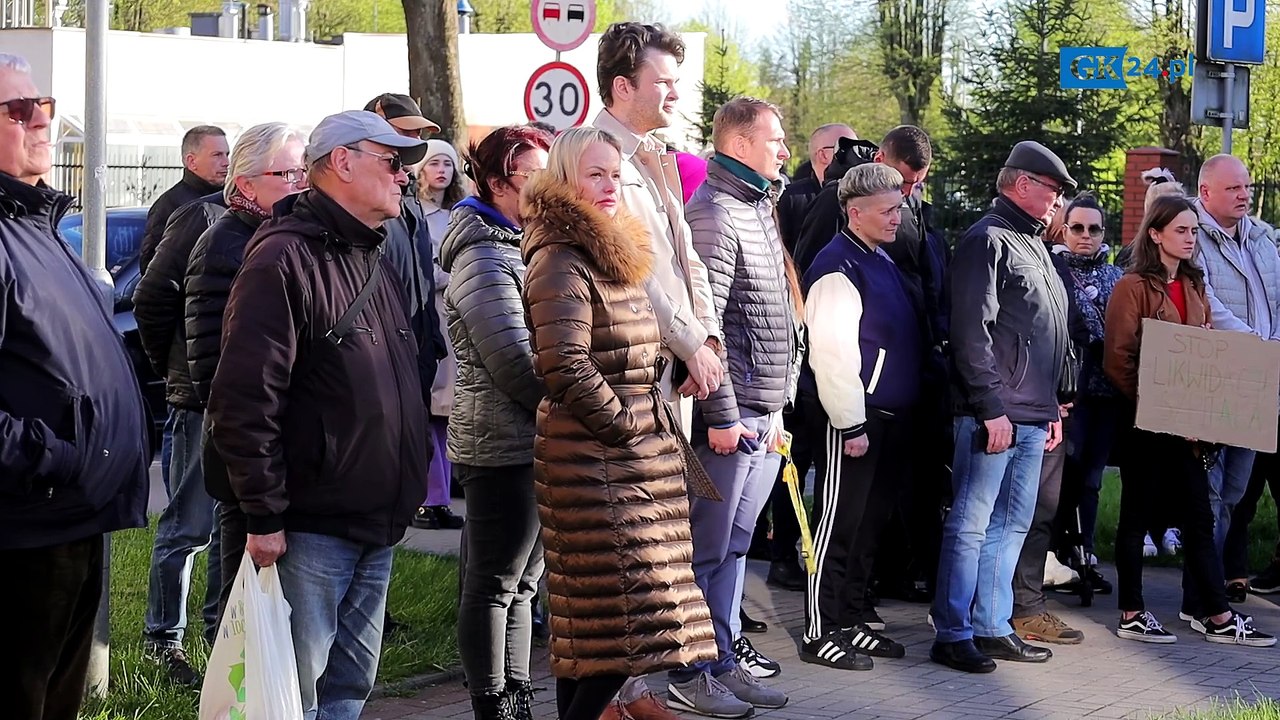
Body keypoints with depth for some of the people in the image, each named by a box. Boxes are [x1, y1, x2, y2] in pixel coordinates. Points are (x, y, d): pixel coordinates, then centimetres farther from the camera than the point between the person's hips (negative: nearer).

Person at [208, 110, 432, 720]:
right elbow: (246, 397, -19)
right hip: (311, 527, -9)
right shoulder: (284, 258, -13)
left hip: (378, 527, 9)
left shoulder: (374, 261, 16)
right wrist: (264, 515, -19)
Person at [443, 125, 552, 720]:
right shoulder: (483, 256, -13)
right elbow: (514, 363, -19)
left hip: (533, 441, 10)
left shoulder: (524, 245, 17)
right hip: (503, 445, -10)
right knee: (494, 584, -1)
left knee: (520, 581, 15)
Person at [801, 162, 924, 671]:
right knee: (839, 524, -3)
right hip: (857, 419, -9)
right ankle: (821, 633, 4)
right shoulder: (837, 269, -15)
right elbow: (831, 353, -21)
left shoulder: (882, 261, 15)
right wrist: (851, 425, -21)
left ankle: (851, 621, 23)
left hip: (891, 418, 9)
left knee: (870, 524, 14)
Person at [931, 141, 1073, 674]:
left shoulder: (1034, 245, 20)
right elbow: (973, 331, -17)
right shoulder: (988, 240, -9)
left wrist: (1051, 408, 20)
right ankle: (952, 635, 1)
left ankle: (991, 627, 20)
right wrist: (991, 408, -20)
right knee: (971, 525, -4)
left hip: (1032, 417, 10)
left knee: (1011, 525, 13)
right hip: (994, 415, -9)